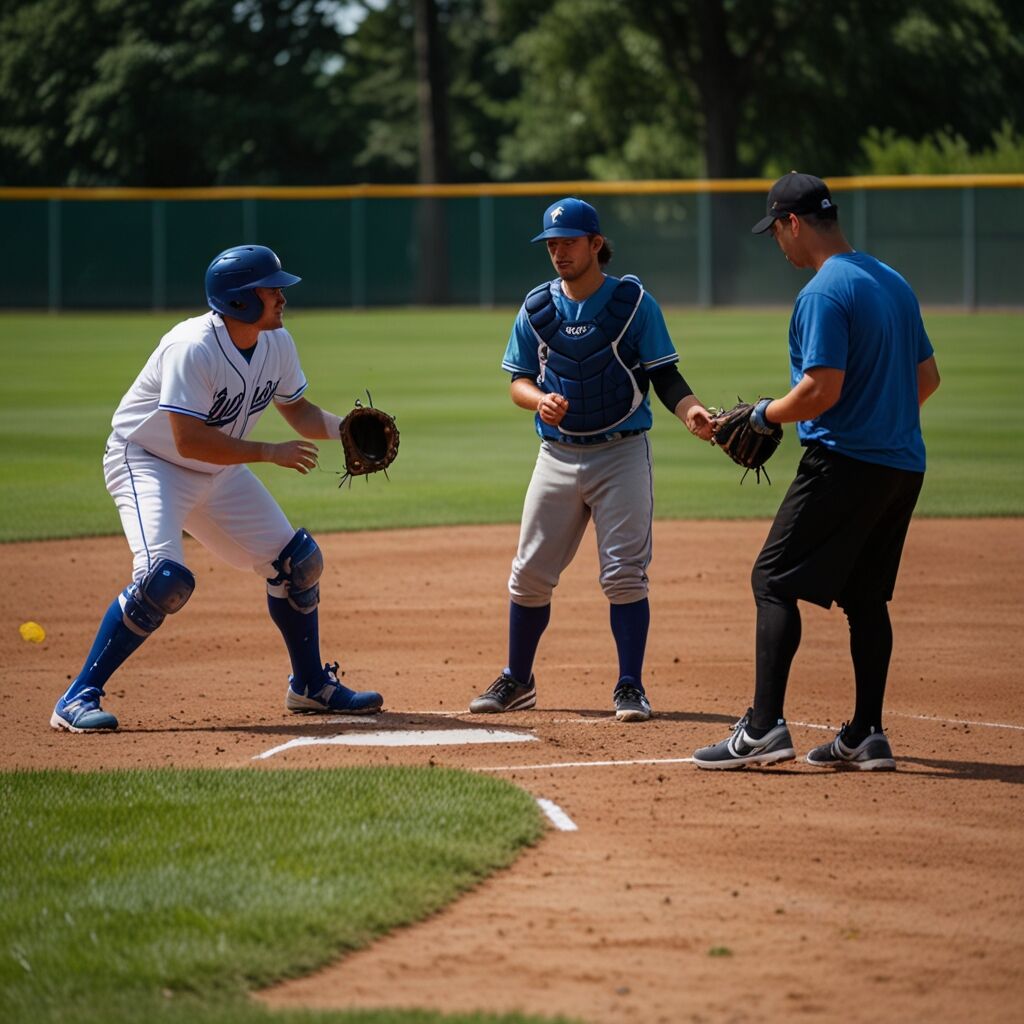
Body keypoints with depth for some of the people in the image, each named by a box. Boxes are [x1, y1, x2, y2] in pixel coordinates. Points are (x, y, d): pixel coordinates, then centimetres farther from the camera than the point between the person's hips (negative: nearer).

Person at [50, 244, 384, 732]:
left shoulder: (276, 344, -6)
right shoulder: (193, 349, -31)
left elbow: (298, 412, 9)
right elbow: (189, 441, -34)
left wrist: (342, 427, -12)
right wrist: (269, 452, -30)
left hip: (220, 471, 8)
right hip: (149, 462, -8)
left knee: (298, 561, 7)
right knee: (165, 578, -28)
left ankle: (310, 685, 28)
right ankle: (78, 699, -21)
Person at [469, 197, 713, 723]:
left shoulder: (633, 302, -5)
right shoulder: (536, 307, 5)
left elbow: (664, 376, -5)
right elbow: (519, 381, 9)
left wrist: (690, 411, -25)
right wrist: (539, 400, -14)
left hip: (622, 452, -3)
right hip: (558, 456, 3)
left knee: (624, 574, -7)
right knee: (530, 573, 6)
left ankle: (630, 687, 2)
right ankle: (516, 681, 20)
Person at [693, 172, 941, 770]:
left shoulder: (824, 294, -14)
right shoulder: (895, 283, 15)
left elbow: (822, 390, -21)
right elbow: (927, 378, 20)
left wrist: (765, 415, -6)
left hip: (844, 464, -9)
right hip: (904, 465, 9)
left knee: (775, 581, -6)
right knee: (867, 594, 14)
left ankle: (765, 727, -15)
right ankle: (867, 737, 12)